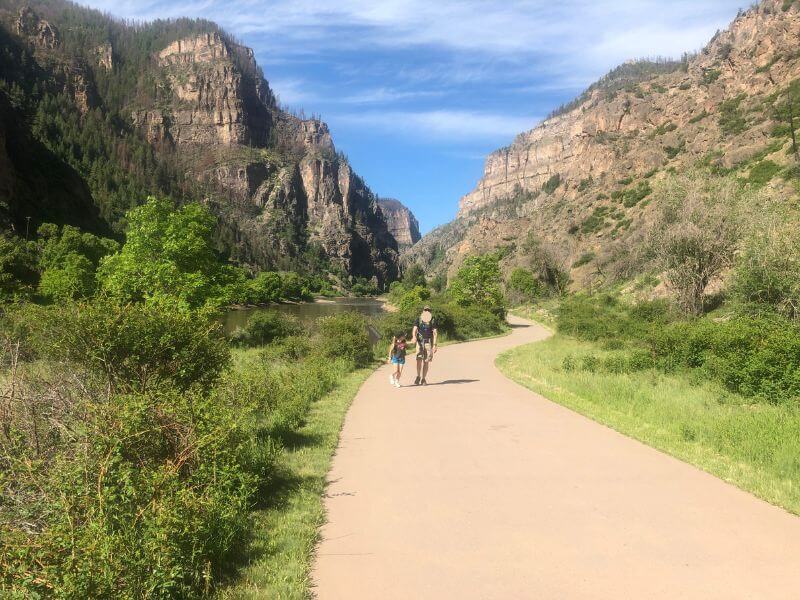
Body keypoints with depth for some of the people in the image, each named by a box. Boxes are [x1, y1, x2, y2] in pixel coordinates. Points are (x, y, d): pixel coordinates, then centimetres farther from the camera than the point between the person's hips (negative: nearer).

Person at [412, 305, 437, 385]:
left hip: (429, 342, 0)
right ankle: (418, 377, 2)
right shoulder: (418, 320, 0)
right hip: (420, 341, 0)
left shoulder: (433, 321, 0)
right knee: (419, 359, -13)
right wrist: (414, 337, -33)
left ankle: (423, 379, 12)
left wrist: (434, 345, -8)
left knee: (426, 361, 2)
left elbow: (435, 333, -1)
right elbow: (414, 330, -11)